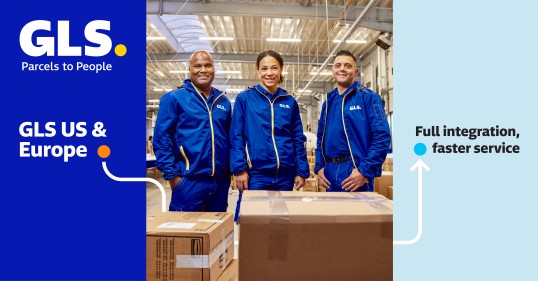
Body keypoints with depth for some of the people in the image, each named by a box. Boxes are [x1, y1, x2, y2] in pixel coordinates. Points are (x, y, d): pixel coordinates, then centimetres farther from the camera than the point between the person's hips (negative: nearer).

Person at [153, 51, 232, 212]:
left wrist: (231, 170, 8)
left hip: (220, 181, 5)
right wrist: (172, 175, -12)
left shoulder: (223, 101, 12)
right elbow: (161, 139, -7)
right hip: (189, 181, -5)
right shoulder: (174, 98, -3)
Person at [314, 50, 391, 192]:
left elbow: (382, 136, -12)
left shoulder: (368, 97, -4)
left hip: (356, 172, -5)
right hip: (331, 174, 6)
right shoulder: (328, 102, 14)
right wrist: (319, 167, 6)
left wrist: (365, 171, -18)